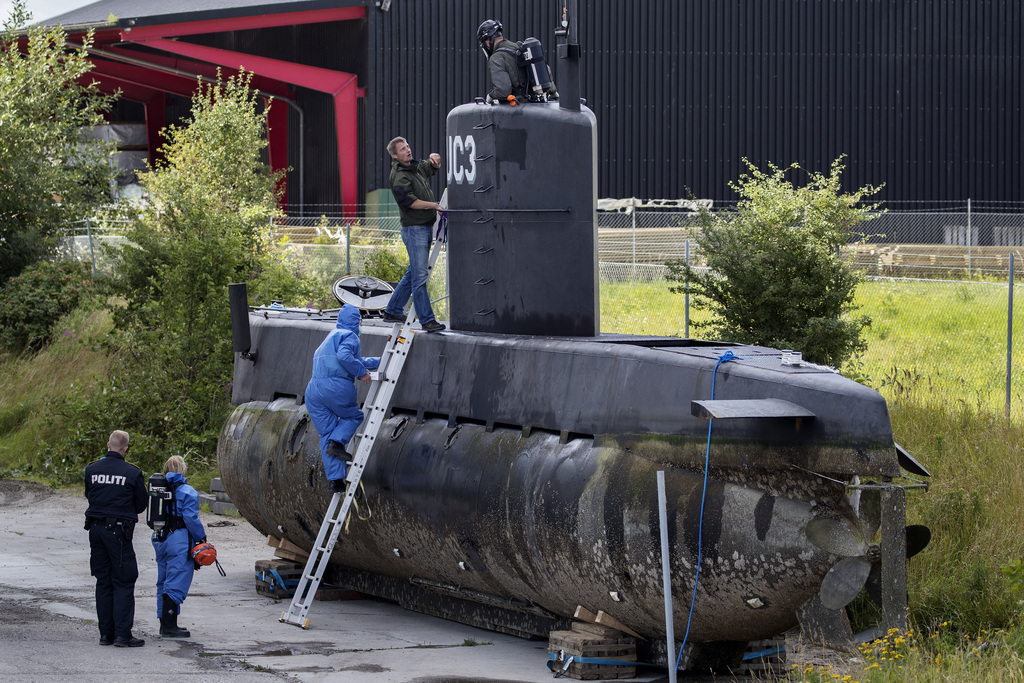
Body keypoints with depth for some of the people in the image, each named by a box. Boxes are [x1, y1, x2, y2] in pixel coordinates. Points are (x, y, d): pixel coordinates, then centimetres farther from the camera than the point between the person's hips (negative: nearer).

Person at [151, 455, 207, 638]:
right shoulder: (187, 492, -11)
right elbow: (191, 519, -14)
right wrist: (202, 539, -4)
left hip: (160, 539, 7)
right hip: (180, 541, -7)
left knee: (163, 583, 15)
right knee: (176, 584, -6)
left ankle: (165, 623, 20)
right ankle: (169, 626, -8)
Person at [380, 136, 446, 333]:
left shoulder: (417, 167, 14)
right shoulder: (399, 176, -11)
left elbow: (434, 166, 31)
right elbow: (409, 201, -19)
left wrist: (434, 158, 7)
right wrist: (435, 205, -18)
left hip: (425, 227, 9)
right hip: (414, 228, -9)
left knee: (413, 273, 15)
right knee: (419, 276, -9)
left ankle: (392, 311, 25)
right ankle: (427, 320, -11)